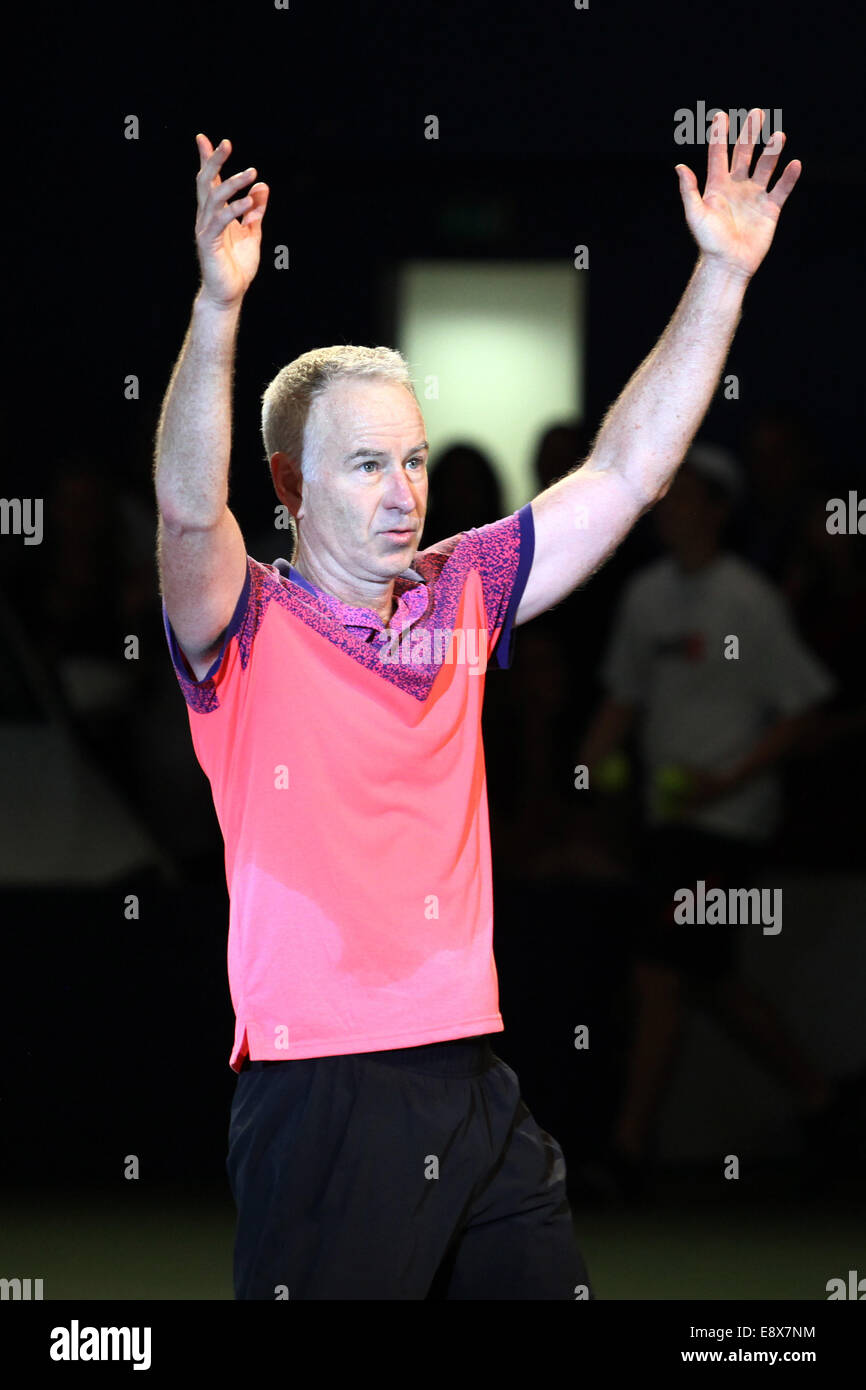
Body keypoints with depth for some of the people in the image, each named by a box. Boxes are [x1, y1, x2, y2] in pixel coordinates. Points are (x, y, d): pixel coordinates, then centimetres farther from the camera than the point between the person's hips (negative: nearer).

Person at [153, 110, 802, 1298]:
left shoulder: (458, 598, 12)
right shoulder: (250, 629, -3)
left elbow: (620, 476, 13)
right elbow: (188, 510, -23)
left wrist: (723, 275, 8)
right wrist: (218, 306, -36)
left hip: (478, 1091, 6)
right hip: (321, 1105, -6)